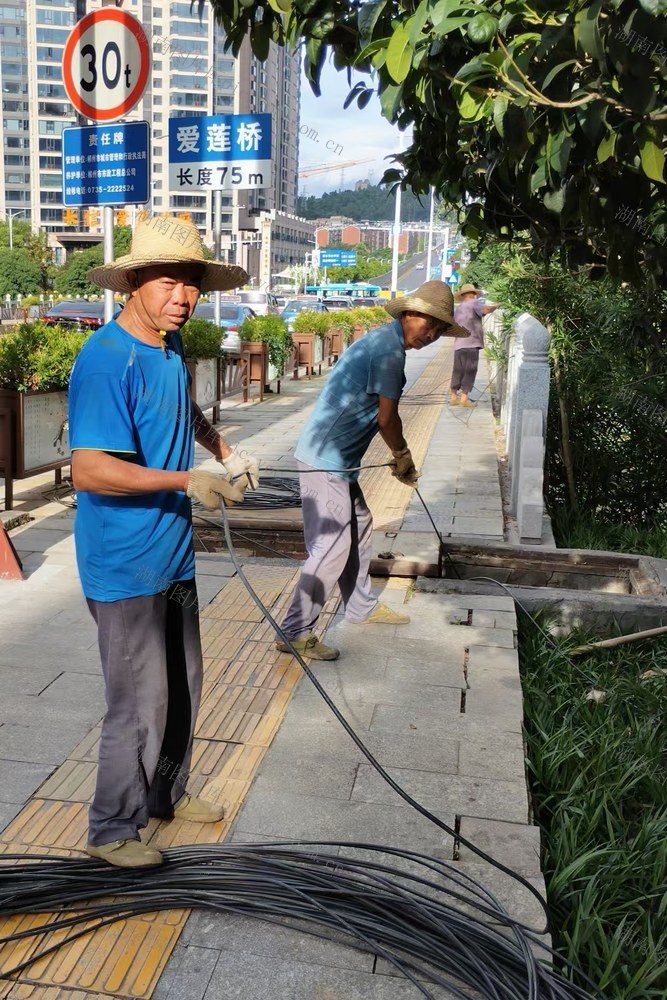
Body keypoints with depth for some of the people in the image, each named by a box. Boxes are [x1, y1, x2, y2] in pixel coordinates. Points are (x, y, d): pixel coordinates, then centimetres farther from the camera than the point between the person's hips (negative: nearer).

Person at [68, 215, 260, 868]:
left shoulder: (169, 347, 6)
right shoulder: (105, 360, -21)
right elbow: (88, 470, -28)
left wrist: (223, 449, 18)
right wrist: (187, 481, -31)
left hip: (172, 557, 9)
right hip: (125, 569, -9)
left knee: (183, 687, 20)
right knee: (141, 706, 1)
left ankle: (165, 795, 41)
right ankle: (110, 831, 24)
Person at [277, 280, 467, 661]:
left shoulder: (382, 341, 16)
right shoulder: (389, 349, -16)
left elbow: (379, 416, 18)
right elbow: (386, 418, -13)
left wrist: (399, 457, 15)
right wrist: (404, 457, 2)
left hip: (337, 458, 11)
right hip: (326, 460, -11)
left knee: (359, 525, 22)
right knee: (332, 545, -7)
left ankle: (361, 605, 38)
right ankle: (296, 632, 1)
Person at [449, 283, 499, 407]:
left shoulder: (458, 308, 20)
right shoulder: (474, 302, 0)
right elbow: (485, 310, -19)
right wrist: (495, 307, -2)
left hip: (459, 344, 7)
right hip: (471, 343, -7)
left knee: (458, 371, 12)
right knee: (470, 371, -3)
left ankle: (453, 397, 14)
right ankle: (464, 398, -6)